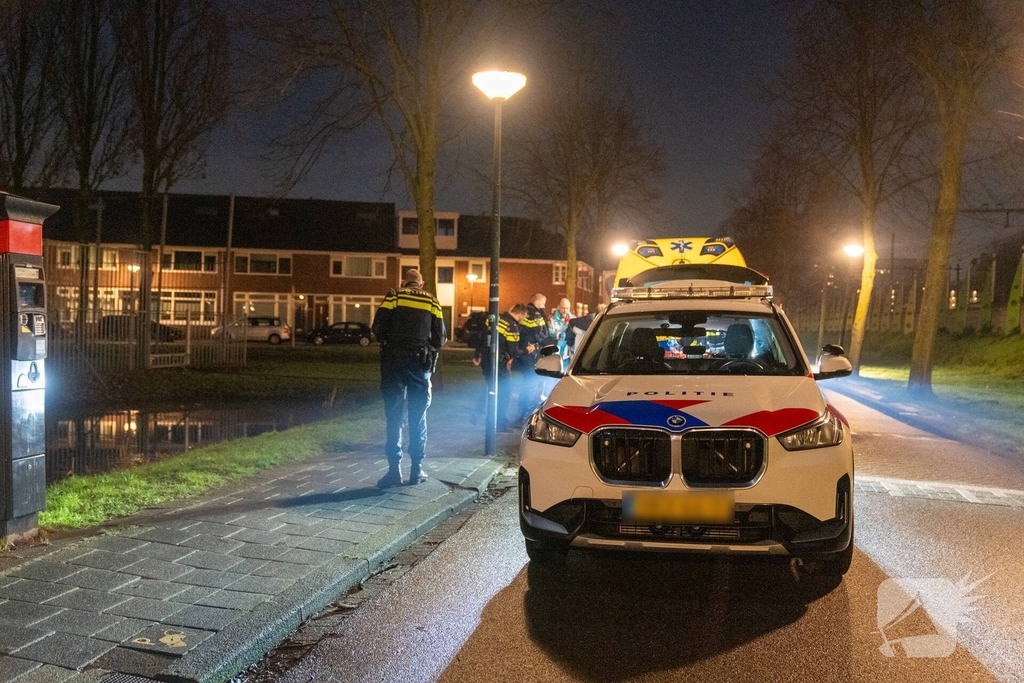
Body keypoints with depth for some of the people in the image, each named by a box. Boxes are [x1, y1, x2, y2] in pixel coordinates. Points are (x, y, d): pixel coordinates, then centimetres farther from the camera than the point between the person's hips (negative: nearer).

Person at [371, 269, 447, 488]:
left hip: (395, 363, -1)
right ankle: (417, 470, 12)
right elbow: (441, 338, 4)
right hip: (421, 364, 2)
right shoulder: (432, 303, 6)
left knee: (394, 416, 2)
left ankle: (394, 469, -2)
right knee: (418, 418, 10)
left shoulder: (394, 298, 1)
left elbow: (378, 328, -6)